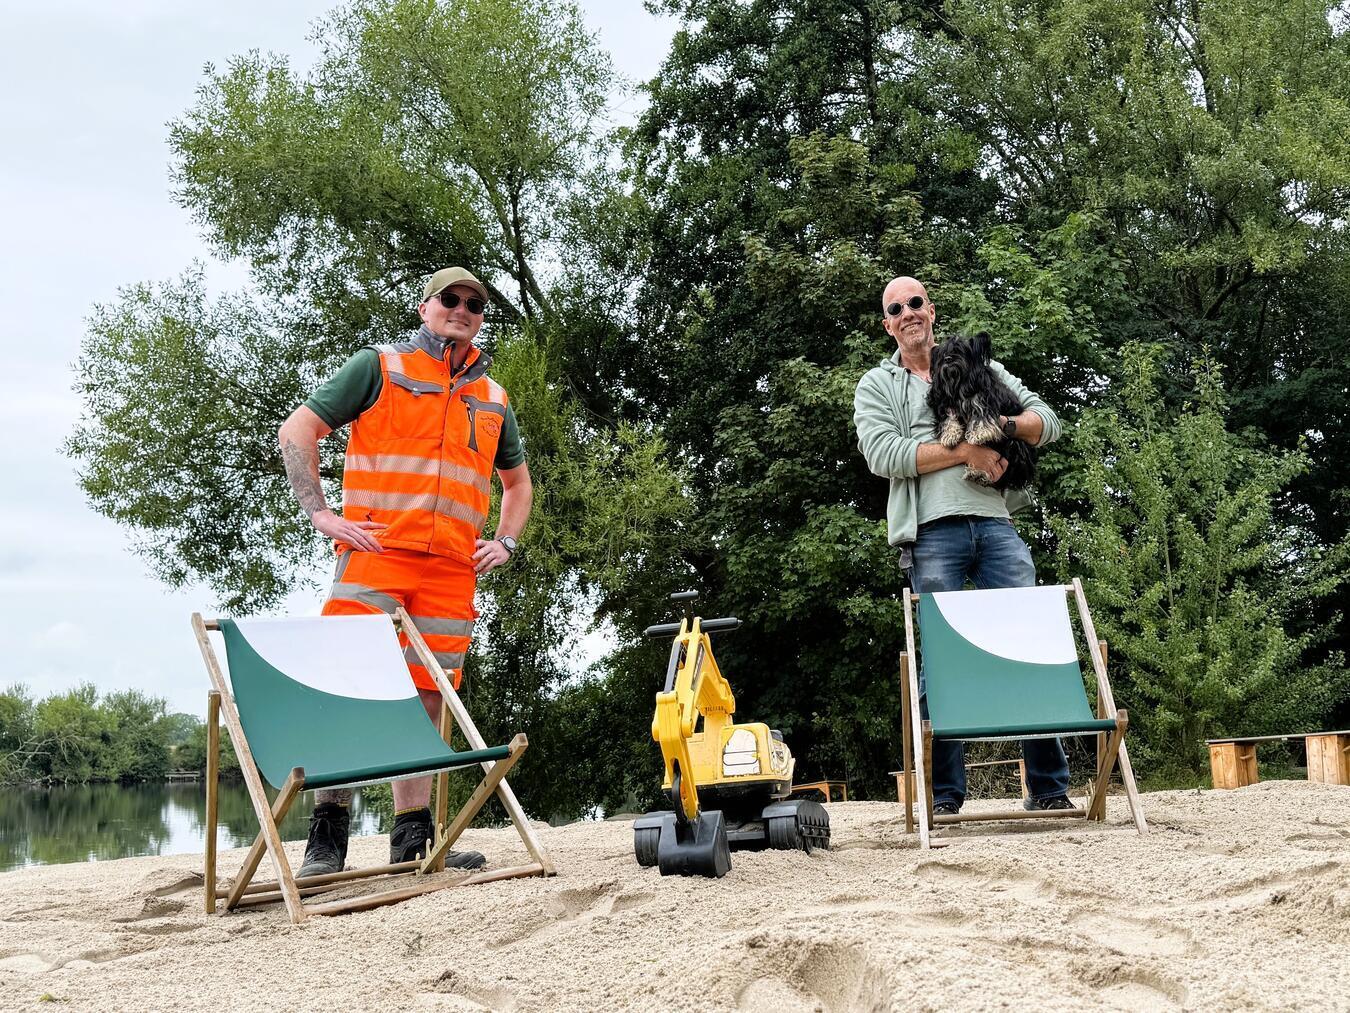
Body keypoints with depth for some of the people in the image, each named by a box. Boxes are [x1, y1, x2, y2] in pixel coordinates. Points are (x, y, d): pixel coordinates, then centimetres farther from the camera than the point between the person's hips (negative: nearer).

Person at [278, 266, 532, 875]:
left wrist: (505, 542, 18)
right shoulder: (379, 367, 6)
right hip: (374, 556, -4)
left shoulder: (493, 400, 21)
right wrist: (320, 513, -6)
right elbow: (297, 431, 3)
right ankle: (327, 836, -6)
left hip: (453, 573, 5)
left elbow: (518, 481, 35)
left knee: (426, 698, 4)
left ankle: (413, 838, 9)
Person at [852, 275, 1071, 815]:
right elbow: (883, 454, -5)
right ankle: (945, 793, 4)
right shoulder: (876, 385, 14)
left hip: (995, 524, 2)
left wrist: (1004, 425, -6)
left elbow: (1048, 421, 17)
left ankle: (1049, 786, 1)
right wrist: (966, 451, -9)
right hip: (932, 532, -2)